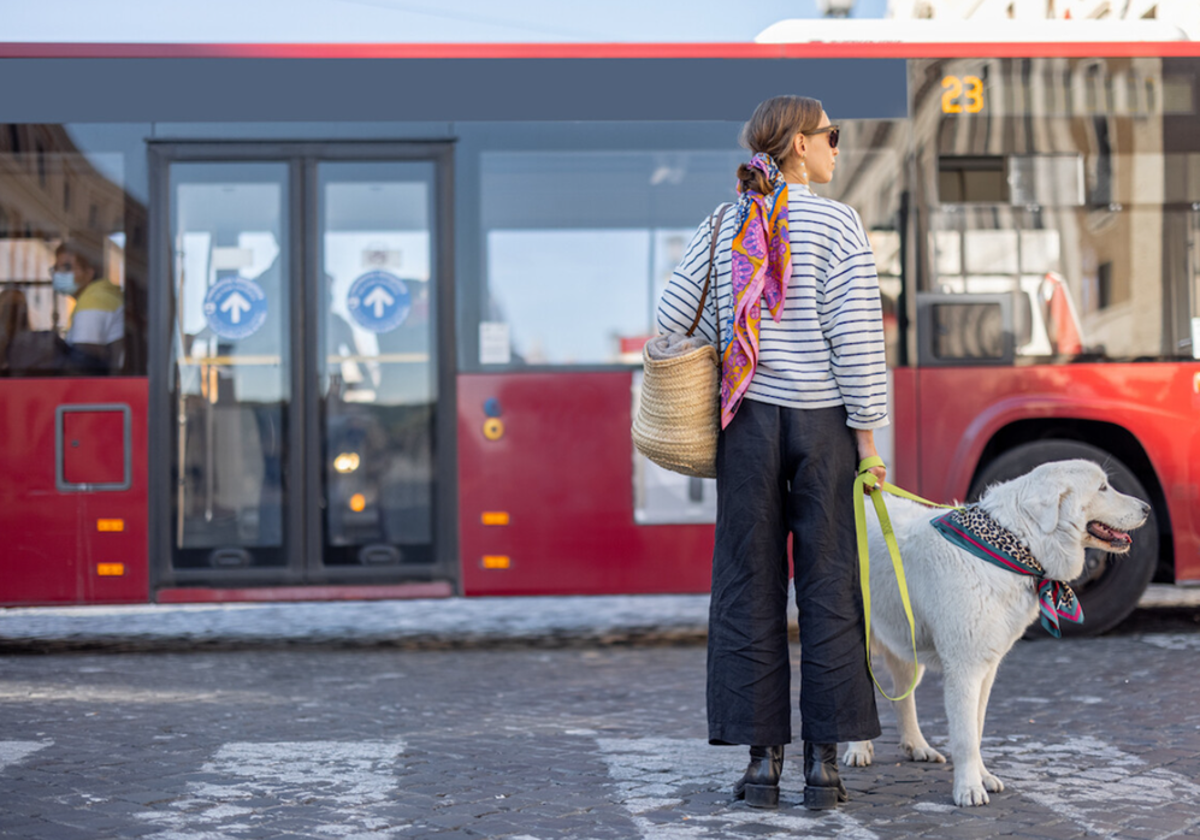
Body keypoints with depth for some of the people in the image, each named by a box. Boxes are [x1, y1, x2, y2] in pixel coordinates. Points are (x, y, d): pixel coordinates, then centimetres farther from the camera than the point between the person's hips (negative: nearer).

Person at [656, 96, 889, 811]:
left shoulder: (724, 226, 6)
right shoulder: (836, 226, -8)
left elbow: (672, 323, 6)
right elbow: (857, 342, -12)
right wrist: (868, 437, -7)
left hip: (749, 422, 3)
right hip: (823, 423, -3)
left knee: (749, 588, 6)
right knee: (828, 587, 4)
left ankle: (763, 759, 7)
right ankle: (824, 763, 6)